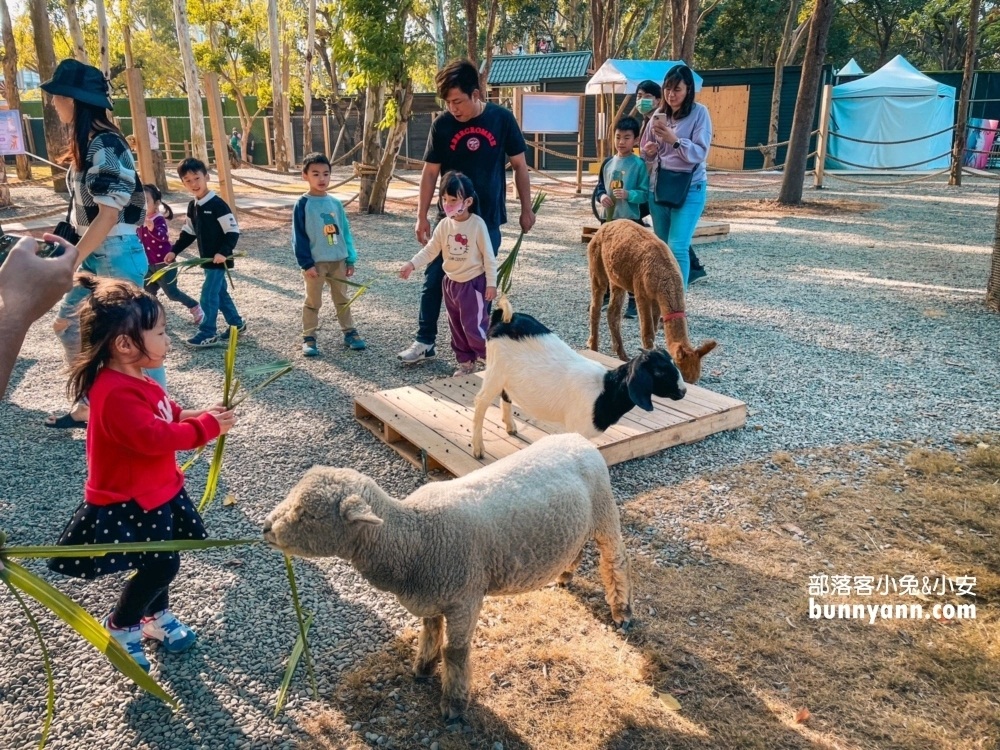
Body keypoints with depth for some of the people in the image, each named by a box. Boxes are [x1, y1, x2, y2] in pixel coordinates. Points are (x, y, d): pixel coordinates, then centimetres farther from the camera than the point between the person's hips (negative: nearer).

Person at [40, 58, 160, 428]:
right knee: (67, 324, 18)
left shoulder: (105, 145, -18)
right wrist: (71, 249, 14)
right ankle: (86, 406, 30)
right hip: (96, 255, 10)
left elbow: (109, 215, -22)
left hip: (116, 255, -10)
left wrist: (71, 260, -17)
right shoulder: (87, 142, 11)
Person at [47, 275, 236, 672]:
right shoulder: (116, 393, -31)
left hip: (155, 490, 10)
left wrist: (190, 415, -3)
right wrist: (207, 426, -26)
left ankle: (157, 616, 43)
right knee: (158, 566, -2)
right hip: (127, 502, -9)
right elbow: (153, 437, -34)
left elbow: (161, 416, 16)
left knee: (161, 561, 20)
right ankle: (120, 627, 23)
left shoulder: (134, 379, 2)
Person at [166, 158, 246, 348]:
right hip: (207, 259, 8)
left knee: (208, 295, -6)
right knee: (220, 292, 17)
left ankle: (207, 334, 2)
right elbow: (188, 232, 17)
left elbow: (233, 231, -20)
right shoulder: (192, 207, 8)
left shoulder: (218, 204, -17)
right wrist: (174, 251, 10)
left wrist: (223, 252, -30)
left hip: (219, 259, -8)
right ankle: (236, 323, 31)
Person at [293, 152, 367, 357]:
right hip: (315, 263, -4)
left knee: (343, 299, 15)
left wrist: (350, 259, 6)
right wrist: (306, 263, -15)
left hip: (338, 260, 4)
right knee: (313, 302, 6)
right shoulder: (303, 204, -8)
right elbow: (299, 237, -9)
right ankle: (308, 338, 15)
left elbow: (345, 232, 9)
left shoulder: (335, 203, 4)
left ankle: (349, 332, 26)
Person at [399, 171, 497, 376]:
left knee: (473, 326, -8)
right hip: (451, 282, 6)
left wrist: (491, 283, -12)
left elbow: (489, 256, -11)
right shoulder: (444, 225, -1)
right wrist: (412, 264, -16)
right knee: (457, 327, 14)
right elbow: (430, 250, -1)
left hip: (473, 283, -6)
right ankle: (466, 362, 27)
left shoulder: (477, 224, -15)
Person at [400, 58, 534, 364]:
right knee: (434, 279, 4)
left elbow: (519, 164, 2)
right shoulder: (442, 124, -6)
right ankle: (424, 341, 16)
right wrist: (422, 216, -2)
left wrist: (526, 209, 2)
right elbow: (430, 172, -1)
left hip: (488, 218, -1)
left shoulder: (501, 118, -7)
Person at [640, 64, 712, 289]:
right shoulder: (659, 113, 8)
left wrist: (675, 140, -27)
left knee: (677, 248, -14)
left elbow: (700, 153, -13)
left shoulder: (699, 113, -5)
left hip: (690, 188, -5)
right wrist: (649, 151, -8)